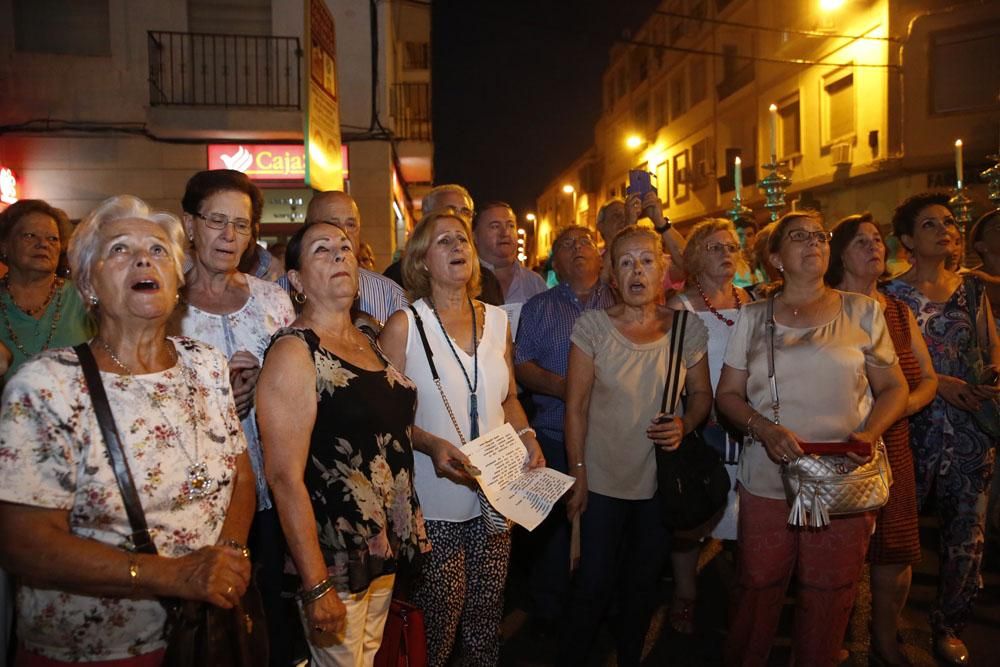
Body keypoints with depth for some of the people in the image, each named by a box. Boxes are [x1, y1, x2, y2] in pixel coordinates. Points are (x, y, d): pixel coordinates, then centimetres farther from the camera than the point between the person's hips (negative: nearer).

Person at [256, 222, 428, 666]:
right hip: (333, 559, -7)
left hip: (386, 546, 7)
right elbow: (285, 477, -20)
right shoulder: (293, 352, -17)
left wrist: (410, 527, 15)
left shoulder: (369, 343, 7)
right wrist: (316, 586, -21)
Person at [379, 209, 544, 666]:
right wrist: (431, 444, -22)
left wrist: (526, 436, -2)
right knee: (441, 617, 5)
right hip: (435, 498, -4)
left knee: (487, 612, 15)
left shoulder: (496, 320, 7)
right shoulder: (404, 325, -6)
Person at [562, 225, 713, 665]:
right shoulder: (592, 325, -10)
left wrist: (685, 423, -15)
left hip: (661, 480, 2)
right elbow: (576, 405, -7)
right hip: (602, 480, -2)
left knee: (644, 583, 18)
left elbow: (701, 393, 6)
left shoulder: (687, 328, -5)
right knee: (594, 584, 5)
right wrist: (577, 473, -8)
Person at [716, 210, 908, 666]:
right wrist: (764, 429, -13)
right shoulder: (753, 317, 5)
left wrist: (869, 434, -12)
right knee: (757, 592, 8)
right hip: (766, 481, 0)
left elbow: (894, 388, 7)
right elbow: (727, 394, 6)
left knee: (828, 601, 10)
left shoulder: (862, 312, 4)